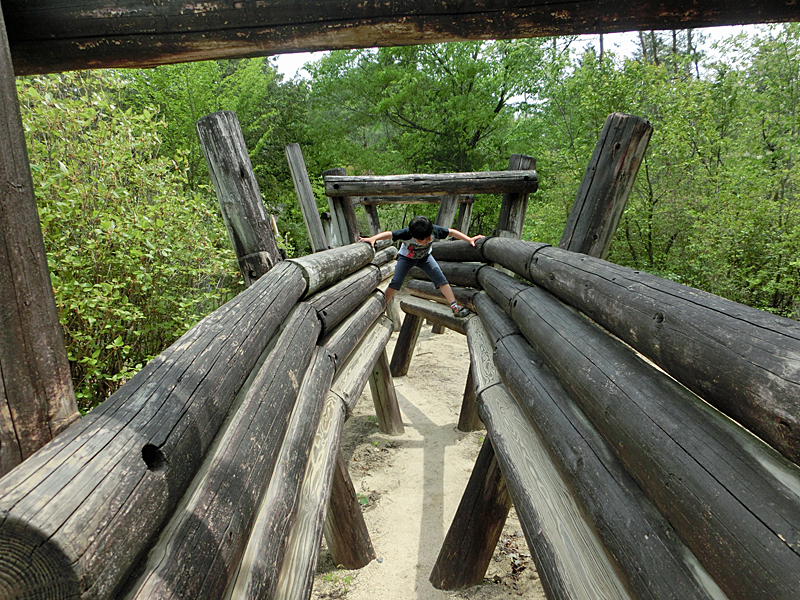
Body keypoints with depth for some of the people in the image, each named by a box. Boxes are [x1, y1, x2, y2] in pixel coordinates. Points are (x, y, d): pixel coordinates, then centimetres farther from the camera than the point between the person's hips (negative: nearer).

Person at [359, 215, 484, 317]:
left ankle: (455, 306, -11)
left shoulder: (435, 230, -34)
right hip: (406, 257, -2)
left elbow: (451, 232, -21)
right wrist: (373, 238, -52)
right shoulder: (407, 233, -40)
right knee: (396, 282, -12)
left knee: (441, 279, -14)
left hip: (425, 257, 2)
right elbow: (389, 234, -37)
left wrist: (469, 239, -24)